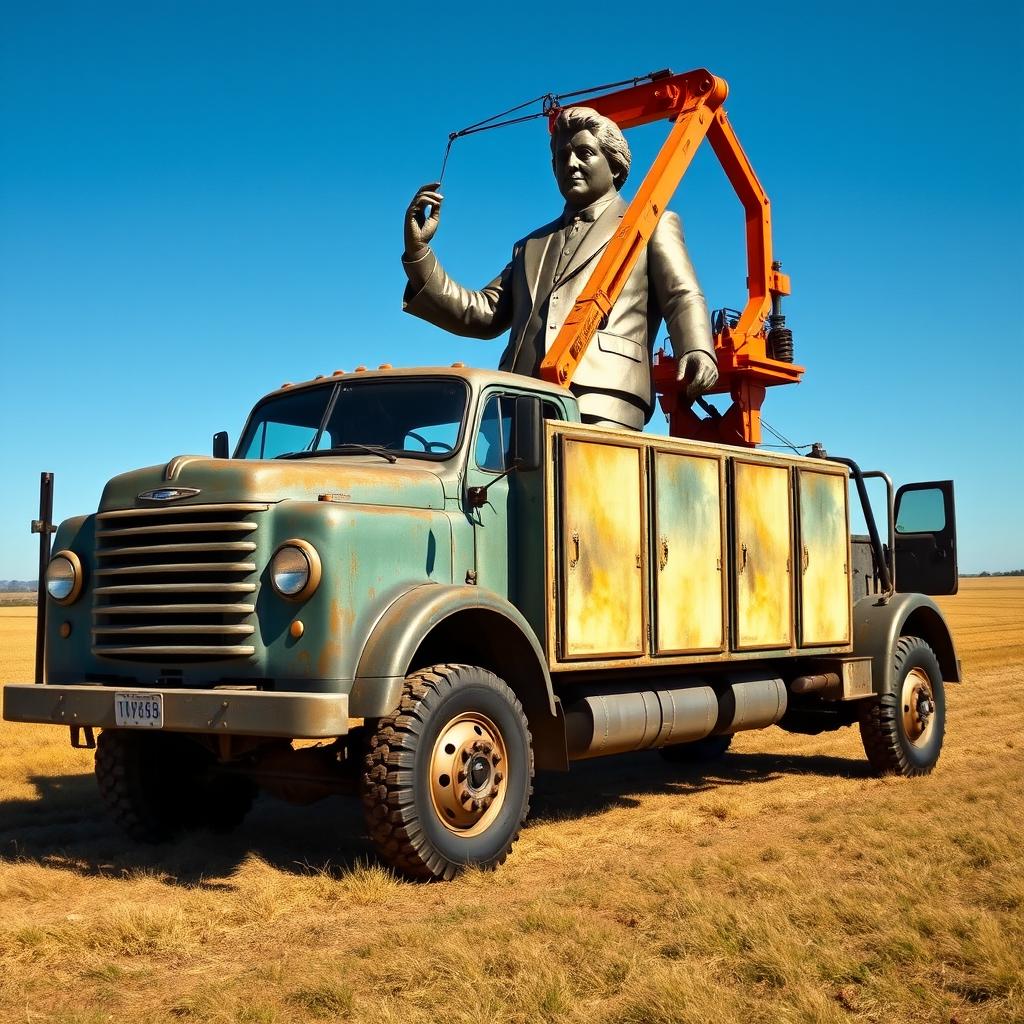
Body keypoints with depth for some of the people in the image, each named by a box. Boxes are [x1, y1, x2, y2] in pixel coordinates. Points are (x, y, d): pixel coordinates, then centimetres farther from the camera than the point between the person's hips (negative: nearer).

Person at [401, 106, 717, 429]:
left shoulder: (652, 225, 22)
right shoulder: (531, 246, 35)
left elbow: (682, 297, 7)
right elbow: (482, 314, 26)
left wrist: (697, 351, -16)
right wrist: (418, 252, 14)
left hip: (601, 405, -4)